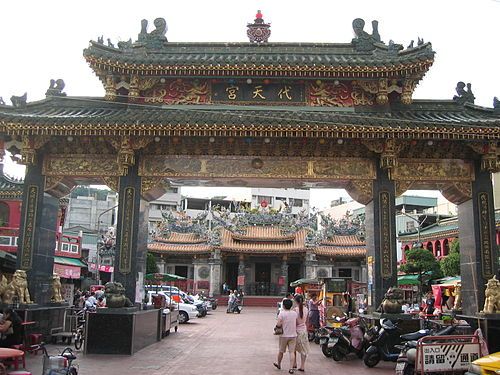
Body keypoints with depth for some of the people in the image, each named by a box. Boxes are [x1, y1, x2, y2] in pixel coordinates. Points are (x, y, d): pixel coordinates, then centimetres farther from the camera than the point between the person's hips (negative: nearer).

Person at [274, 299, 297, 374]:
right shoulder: (295, 313, 1)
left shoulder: (282, 313, -14)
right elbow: (297, 323, 9)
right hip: (293, 335, 3)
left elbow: (278, 324, -19)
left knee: (281, 351, 15)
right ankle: (291, 368, -2)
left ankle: (278, 364, 34)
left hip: (284, 335, -3)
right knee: (292, 352, 2)